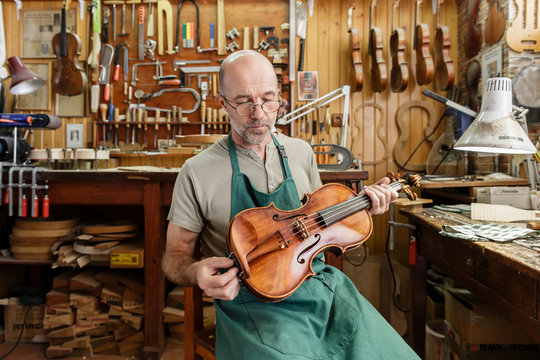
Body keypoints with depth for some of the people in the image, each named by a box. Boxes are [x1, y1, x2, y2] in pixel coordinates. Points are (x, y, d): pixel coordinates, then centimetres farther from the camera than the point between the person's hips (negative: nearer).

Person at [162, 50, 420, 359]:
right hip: (252, 302, -4)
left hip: (319, 286, 5)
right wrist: (196, 271, -20)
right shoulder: (198, 172, -6)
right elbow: (175, 255, 2)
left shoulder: (301, 152, 8)